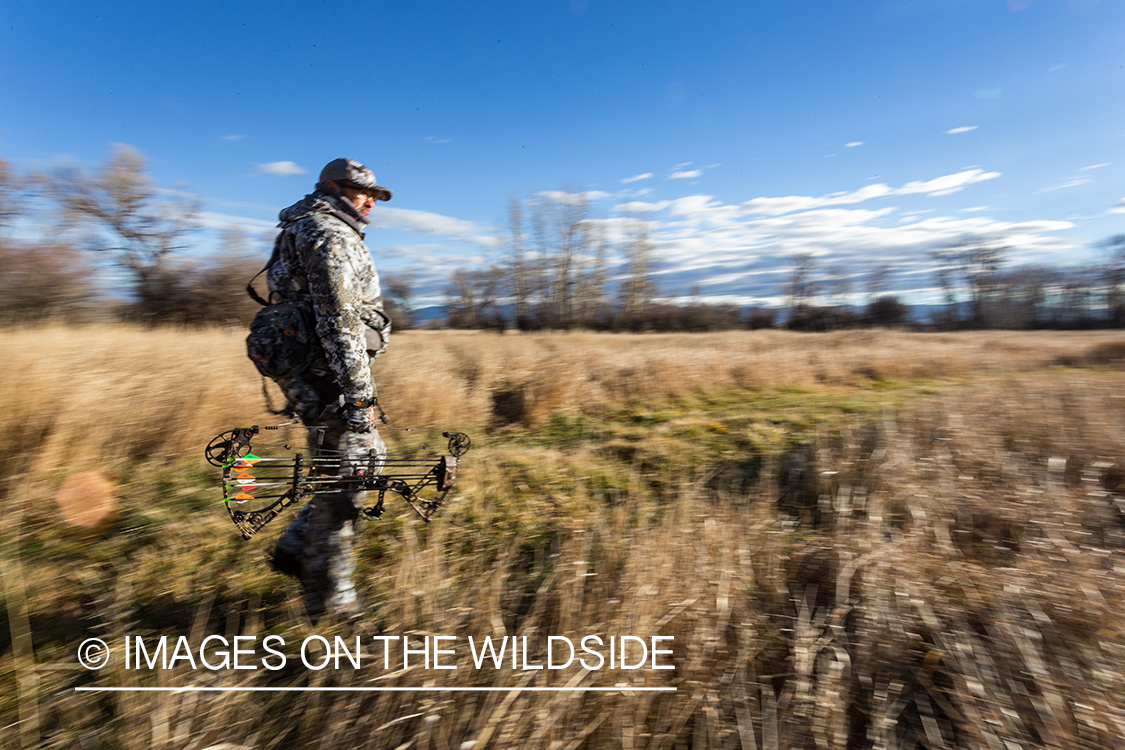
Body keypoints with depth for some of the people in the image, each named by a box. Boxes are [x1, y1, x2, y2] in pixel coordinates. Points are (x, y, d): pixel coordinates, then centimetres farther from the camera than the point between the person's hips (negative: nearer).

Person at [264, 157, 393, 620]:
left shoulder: (306, 231, 24)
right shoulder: (330, 235, -11)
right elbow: (339, 321, -22)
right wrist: (358, 393, -23)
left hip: (309, 374, 10)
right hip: (328, 377, -10)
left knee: (368, 458, 17)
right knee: (343, 483, -2)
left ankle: (296, 548, 23)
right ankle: (330, 601, 12)